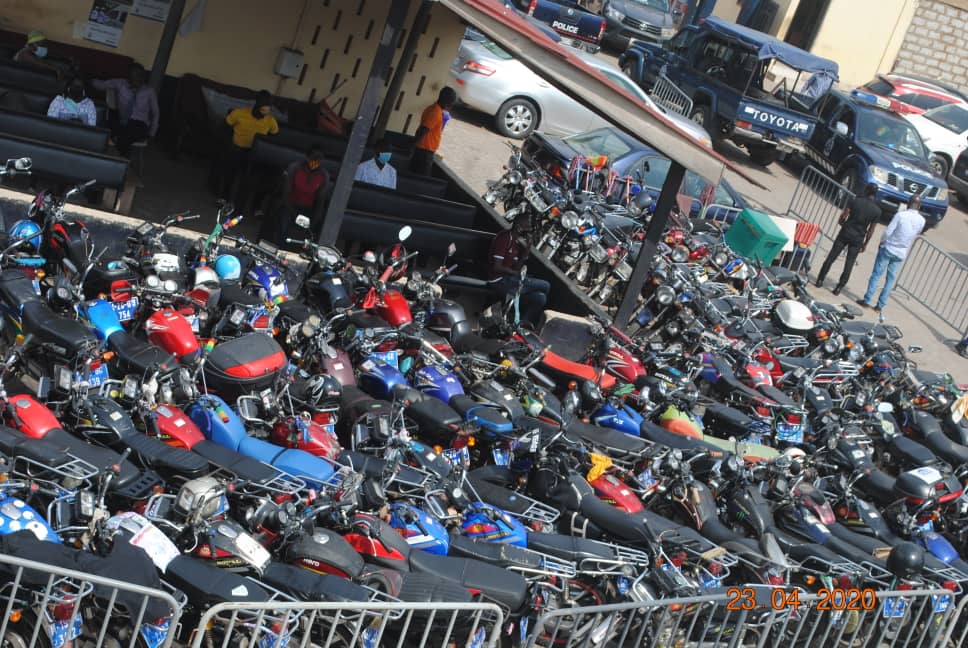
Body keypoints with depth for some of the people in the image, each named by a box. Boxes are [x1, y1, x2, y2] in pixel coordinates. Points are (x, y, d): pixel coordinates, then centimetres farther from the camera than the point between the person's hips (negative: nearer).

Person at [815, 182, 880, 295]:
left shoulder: (855, 201, -6)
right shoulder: (877, 211, -3)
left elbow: (843, 217, -6)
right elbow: (871, 230, 0)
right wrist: (865, 244, 10)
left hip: (845, 233, 0)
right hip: (858, 239, 0)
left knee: (831, 258, 8)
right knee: (849, 265, 7)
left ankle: (820, 281, 10)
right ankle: (839, 288, 6)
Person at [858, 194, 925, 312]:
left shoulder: (901, 215, -17)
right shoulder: (921, 221, -5)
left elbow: (888, 232, -14)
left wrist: (881, 243, 2)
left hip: (888, 249, -3)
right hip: (901, 253, 3)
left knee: (876, 274, 5)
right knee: (891, 278, 10)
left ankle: (867, 300, 5)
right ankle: (880, 305, 11)